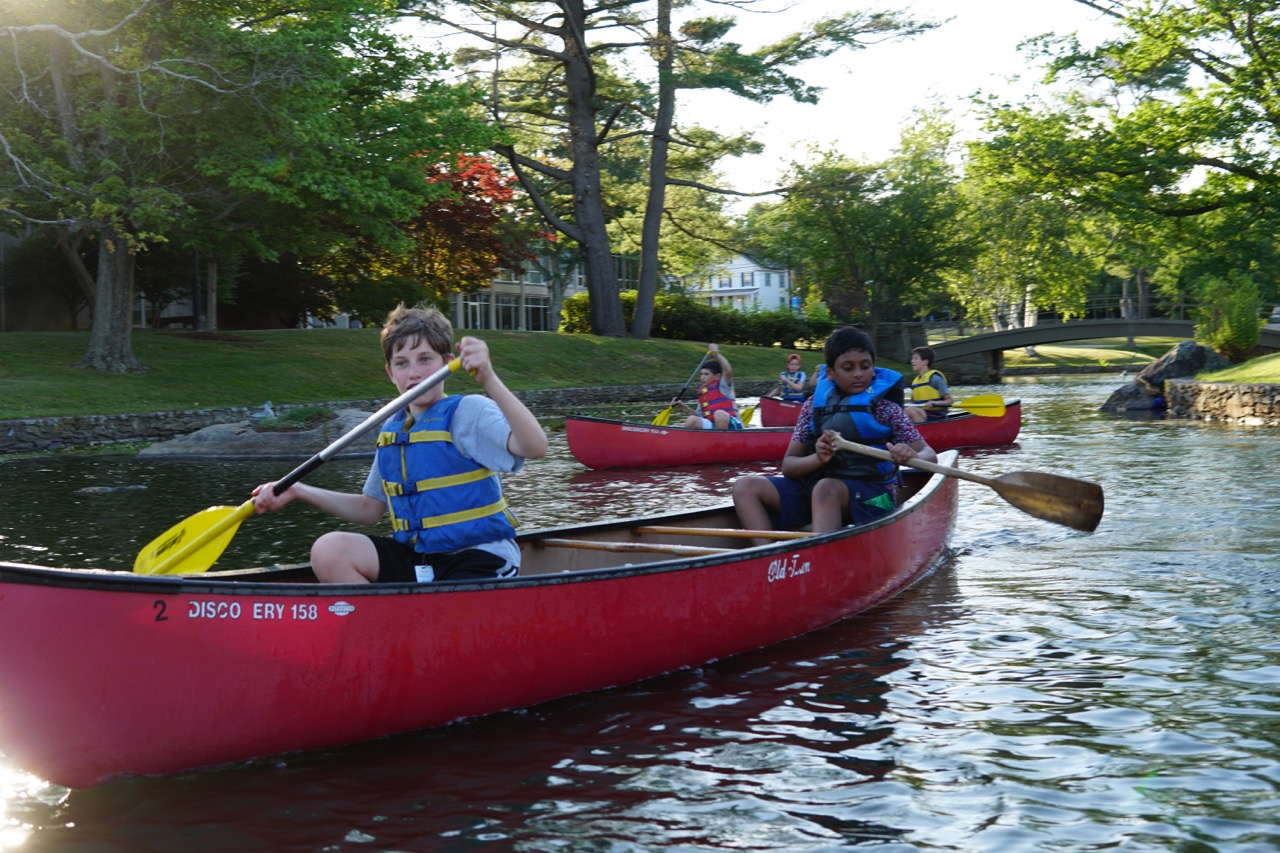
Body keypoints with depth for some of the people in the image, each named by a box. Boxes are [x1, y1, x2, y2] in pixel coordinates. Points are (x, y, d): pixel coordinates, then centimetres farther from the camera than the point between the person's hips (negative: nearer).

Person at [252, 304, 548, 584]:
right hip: (416, 558, 7)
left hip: (479, 558, -7)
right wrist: (298, 491, 12)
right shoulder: (391, 430, 11)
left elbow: (535, 447, -28)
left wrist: (489, 380, -38)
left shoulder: (469, 412, -9)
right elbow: (369, 509, 21)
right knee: (329, 551, -15)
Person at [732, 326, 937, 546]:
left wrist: (911, 457, -28)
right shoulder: (815, 404, 9)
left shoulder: (885, 406, 2)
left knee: (826, 488, -36)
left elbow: (930, 456, -3)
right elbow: (788, 466, 4)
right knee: (745, 487, -13)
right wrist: (817, 459, -18)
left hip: (870, 495, -4)